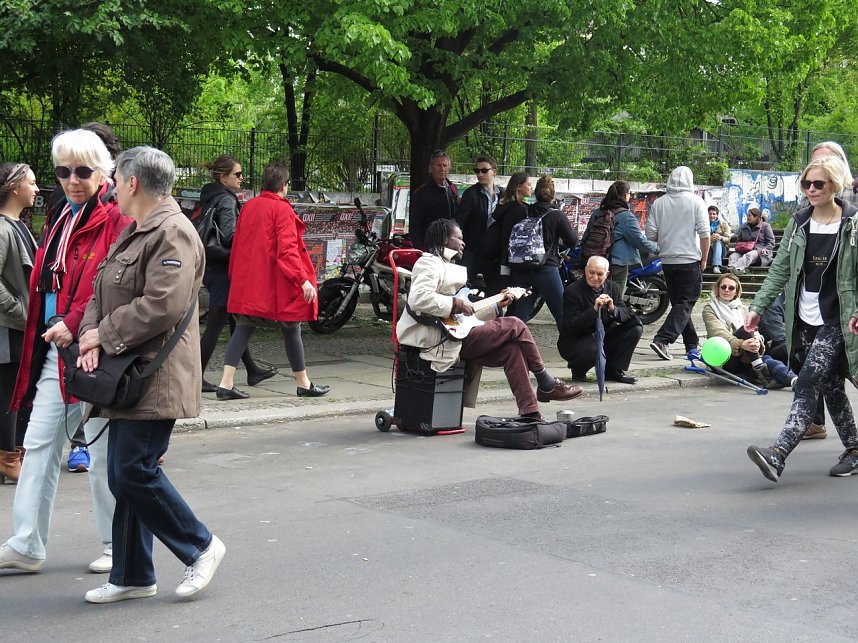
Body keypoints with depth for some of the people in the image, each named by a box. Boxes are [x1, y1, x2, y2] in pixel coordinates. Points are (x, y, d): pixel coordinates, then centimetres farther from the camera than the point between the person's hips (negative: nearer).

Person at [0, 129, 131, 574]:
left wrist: (75, 324, -25)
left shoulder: (116, 219, -10)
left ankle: (117, 545, 18)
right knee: (39, 446, 7)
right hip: (53, 351, 8)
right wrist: (46, 333, 13)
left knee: (103, 453, 4)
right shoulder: (60, 218, 15)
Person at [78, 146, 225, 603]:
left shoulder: (172, 233, -14)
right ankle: (132, 576, 19)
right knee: (122, 475, 10)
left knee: (135, 471, -10)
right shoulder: (133, 234, 19)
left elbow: (163, 305, -24)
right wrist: (92, 335, -4)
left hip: (155, 376, -10)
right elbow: (103, 292, 17)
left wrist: (104, 334, -14)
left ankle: (201, 547, 8)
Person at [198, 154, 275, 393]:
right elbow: (230, 235, -25)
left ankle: (252, 370, 27)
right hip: (223, 269, -10)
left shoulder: (208, 197, 12)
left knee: (236, 320, 17)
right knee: (215, 324, -5)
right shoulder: (226, 199, -15)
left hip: (210, 267, 10)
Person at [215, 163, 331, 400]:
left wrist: (235, 277, 24)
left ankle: (226, 383, -6)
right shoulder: (282, 209, -12)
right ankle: (303, 384, 18)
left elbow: (237, 245, 16)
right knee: (291, 329, 7)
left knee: (243, 329, 6)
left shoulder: (248, 206, 9)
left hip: (248, 281, 6)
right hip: (277, 283, -6)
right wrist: (303, 280, -21)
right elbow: (287, 249, -20)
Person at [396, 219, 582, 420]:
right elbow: (418, 299, -24)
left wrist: (496, 306, 18)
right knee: (515, 326, -6)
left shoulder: (447, 266, 28)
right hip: (441, 339, -10)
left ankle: (529, 412, -7)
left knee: (512, 349, -3)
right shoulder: (430, 263, -4)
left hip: (455, 333, 10)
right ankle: (547, 386, 5)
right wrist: (456, 304, -18)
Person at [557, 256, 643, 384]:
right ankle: (577, 369, -1)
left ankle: (613, 370, 0)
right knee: (593, 350, -39)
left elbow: (627, 315, -3)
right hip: (575, 340, -6)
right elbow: (571, 327, -22)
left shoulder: (612, 287, 3)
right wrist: (594, 310, -33)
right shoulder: (572, 291, -15)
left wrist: (613, 309, -25)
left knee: (636, 327, -7)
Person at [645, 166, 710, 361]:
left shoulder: (659, 203, 2)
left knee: (678, 302, 14)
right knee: (685, 303, -3)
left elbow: (650, 234, 1)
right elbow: (704, 233, -9)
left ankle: (692, 344, 20)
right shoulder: (695, 201, -6)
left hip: (667, 260, 4)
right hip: (690, 260, -4)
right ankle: (662, 339, -20)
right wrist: (704, 259, 0)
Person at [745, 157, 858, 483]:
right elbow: (780, 269, 10)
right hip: (804, 321, 5)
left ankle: (778, 455, -25)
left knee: (809, 383, -15)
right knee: (831, 386, 13)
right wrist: (758, 307, 1)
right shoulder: (799, 222, 9)